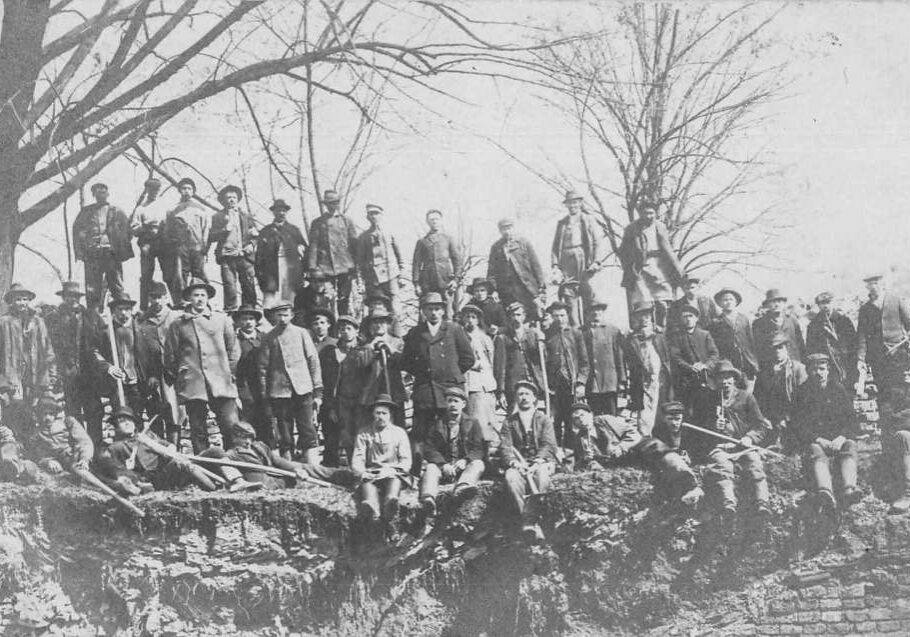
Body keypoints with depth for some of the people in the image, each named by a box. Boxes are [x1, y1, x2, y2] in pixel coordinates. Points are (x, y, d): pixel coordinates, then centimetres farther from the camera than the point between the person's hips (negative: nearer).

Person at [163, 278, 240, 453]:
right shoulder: (178, 324, 8)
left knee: (231, 427, -8)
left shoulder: (221, 319, 11)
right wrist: (173, 379, 10)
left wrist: (230, 372, 10)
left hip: (221, 384, 0)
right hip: (192, 385, 0)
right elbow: (170, 355, 12)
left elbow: (233, 348, 16)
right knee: (198, 432, 2)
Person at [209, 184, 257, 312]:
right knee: (230, 290, -11)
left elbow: (255, 236, 18)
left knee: (249, 289, -5)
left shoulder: (246, 216, 21)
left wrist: (251, 245, -1)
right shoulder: (217, 217, 13)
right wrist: (225, 229, -9)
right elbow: (211, 237, 4)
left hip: (244, 256, 2)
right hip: (227, 256, -2)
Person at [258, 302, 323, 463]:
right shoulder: (268, 338, 7)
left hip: (303, 389, 0)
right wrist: (265, 395, 2)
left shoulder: (301, 333, 9)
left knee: (308, 435, -6)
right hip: (279, 392, 0)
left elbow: (314, 362, 9)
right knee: (285, 438, 1)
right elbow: (263, 368, 8)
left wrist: (318, 392, 4)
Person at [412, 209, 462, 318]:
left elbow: (458, 260, 8)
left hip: (445, 283, -1)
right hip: (427, 283, 1)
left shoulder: (449, 240, 12)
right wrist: (416, 283, 1)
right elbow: (416, 263, 11)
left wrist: (456, 279, -5)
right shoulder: (421, 242, 15)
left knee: (448, 312, -8)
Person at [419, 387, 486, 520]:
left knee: (478, 464, -31)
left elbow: (478, 449, 4)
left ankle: (461, 488, -64)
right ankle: (428, 499, -58)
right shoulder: (438, 425, 17)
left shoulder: (472, 423, 15)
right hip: (443, 467, 1)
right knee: (431, 468, -29)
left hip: (465, 466, -1)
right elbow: (429, 449, 5)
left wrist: (465, 460, -17)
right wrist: (443, 464, -15)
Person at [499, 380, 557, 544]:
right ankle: (531, 523, -43)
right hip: (518, 464, 1)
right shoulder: (509, 422, 17)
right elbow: (505, 448, 4)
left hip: (541, 462, -1)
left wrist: (537, 462, -19)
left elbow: (549, 446, 1)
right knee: (511, 477, -36)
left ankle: (529, 521, -47)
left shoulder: (544, 420, 15)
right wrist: (514, 462, -19)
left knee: (541, 474, -38)